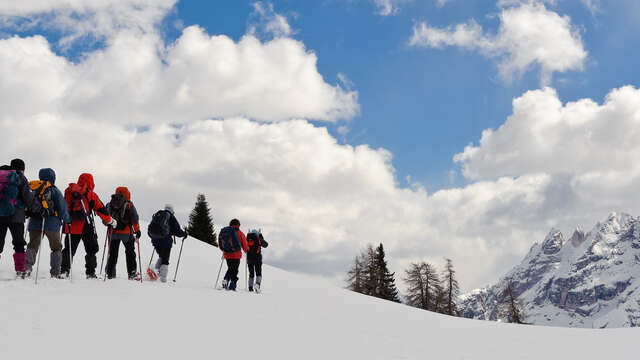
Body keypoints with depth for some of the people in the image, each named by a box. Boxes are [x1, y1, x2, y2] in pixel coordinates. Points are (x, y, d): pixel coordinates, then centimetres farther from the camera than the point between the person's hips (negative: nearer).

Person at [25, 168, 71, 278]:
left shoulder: (33, 188, 8)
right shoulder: (54, 191, -4)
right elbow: (62, 209, -4)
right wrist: (67, 220, 11)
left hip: (35, 223, 3)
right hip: (51, 224, -3)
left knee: (32, 245, 10)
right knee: (56, 247, 9)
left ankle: (27, 267, -10)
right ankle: (55, 272, 5)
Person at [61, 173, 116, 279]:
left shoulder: (69, 192, 8)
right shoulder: (90, 194, -3)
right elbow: (101, 209, 0)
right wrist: (110, 221, 10)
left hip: (71, 227, 3)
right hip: (87, 227, -3)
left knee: (69, 249, 11)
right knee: (91, 250, 8)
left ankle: (64, 270, 0)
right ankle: (90, 273, 3)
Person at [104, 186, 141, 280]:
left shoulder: (110, 205, 6)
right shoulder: (129, 205, -4)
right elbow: (134, 219, -5)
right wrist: (137, 230, 3)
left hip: (113, 232, 3)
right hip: (127, 233, -3)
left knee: (112, 253, 11)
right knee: (130, 252, 7)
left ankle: (110, 273, 10)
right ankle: (132, 273, 1)